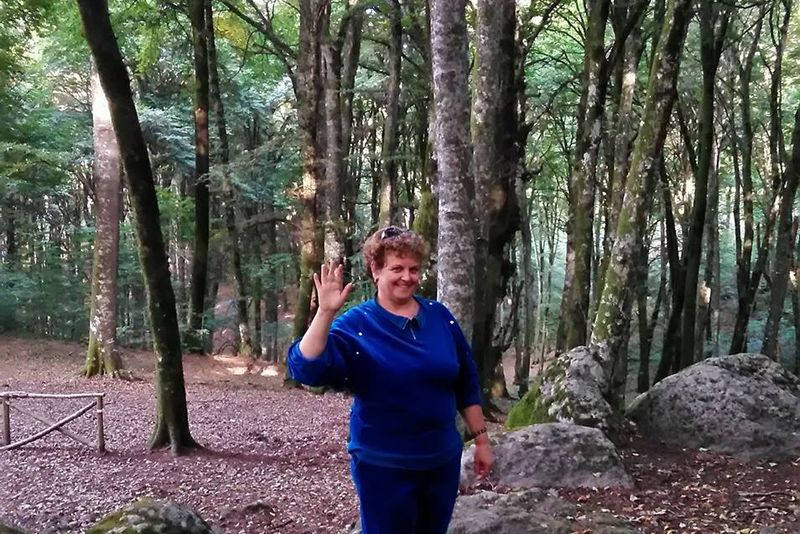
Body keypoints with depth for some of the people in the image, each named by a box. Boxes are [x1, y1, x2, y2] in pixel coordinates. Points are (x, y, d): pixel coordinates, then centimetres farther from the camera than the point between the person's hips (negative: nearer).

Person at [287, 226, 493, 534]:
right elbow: (306, 370, -24)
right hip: (383, 467, -4)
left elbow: (466, 384, 7)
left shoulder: (441, 316, 1)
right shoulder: (356, 325, -10)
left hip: (443, 461, 4)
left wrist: (481, 439, 7)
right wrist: (325, 313, -33)